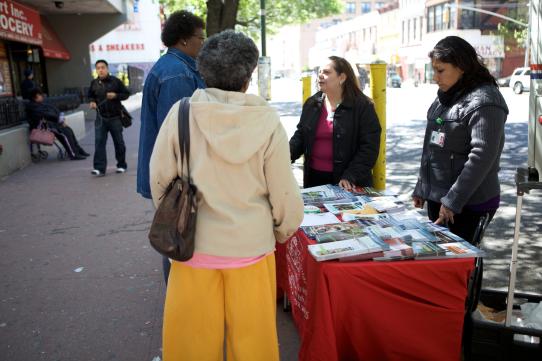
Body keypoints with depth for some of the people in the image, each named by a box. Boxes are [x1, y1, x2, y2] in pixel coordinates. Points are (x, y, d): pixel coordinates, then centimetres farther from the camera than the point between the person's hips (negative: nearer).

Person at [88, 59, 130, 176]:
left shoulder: (115, 81, -3)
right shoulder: (94, 83, 5)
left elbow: (126, 94, 1)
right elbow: (90, 96, 20)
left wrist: (116, 96, -16)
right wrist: (92, 102, -1)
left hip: (115, 117, -2)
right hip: (101, 117, 2)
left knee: (118, 142, 9)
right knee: (99, 142, -8)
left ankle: (121, 165, 24)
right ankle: (100, 168, -8)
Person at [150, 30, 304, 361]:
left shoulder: (181, 113, -10)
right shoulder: (267, 121, -12)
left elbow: (159, 180, -4)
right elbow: (285, 194, -8)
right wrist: (283, 231, 11)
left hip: (194, 245, 1)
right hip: (251, 245, 0)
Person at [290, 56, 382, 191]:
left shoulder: (363, 106, -7)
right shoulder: (311, 104, 8)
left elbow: (369, 147, -11)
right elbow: (300, 136, 12)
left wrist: (350, 176, -20)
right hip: (314, 178, 4)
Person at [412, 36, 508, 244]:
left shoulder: (483, 102, -15)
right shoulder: (445, 97, 11)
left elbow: (482, 156, -21)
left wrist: (453, 201, -21)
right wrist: (421, 188, 14)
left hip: (468, 204, -8)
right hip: (436, 197, 8)